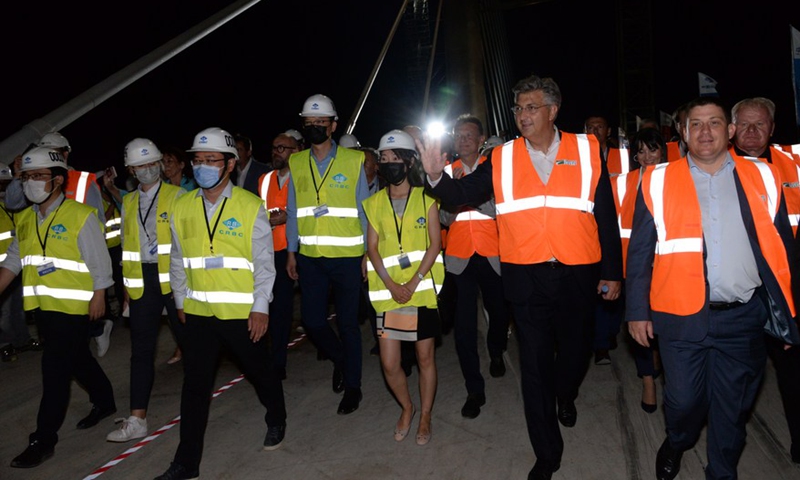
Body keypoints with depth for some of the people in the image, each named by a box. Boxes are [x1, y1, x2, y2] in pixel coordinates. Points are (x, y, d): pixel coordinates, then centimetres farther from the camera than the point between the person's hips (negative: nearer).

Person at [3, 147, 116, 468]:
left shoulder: (81, 215, -11)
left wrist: (99, 297, -11)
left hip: (73, 306, -6)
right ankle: (104, 401, 41)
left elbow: (99, 261, -10)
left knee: (55, 369, -4)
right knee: (77, 359, 20)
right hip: (41, 306, 6)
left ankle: (43, 440, 6)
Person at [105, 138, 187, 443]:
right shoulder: (128, 203, 14)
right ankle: (137, 420, 7)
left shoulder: (178, 196, 1)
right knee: (141, 349, 3)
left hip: (174, 278, -3)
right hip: (141, 281, 4)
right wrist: (127, 283, 13)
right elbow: (126, 244, 17)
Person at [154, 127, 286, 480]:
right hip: (198, 312, 3)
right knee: (195, 385, 8)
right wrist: (180, 300, 13)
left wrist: (261, 308, -11)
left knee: (259, 371, 15)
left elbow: (264, 262, -7)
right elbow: (177, 259, 12)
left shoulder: (251, 206, -8)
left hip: (243, 313, -3)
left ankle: (276, 421, 43)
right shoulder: (181, 207, 3)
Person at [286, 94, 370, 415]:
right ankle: (340, 360, 37)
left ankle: (352, 386, 23)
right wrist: (291, 252, 7)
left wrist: (369, 252, -3)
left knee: (347, 322, 5)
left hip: (346, 256, -3)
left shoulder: (353, 160, -1)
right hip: (309, 256, 3)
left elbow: (364, 209, 0)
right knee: (312, 320, 6)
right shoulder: (296, 163, 9)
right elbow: (293, 210, 11)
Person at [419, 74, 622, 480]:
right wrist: (436, 176, -20)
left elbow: (606, 216, 2)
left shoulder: (587, 151, 0)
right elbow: (463, 194, 0)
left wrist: (612, 272, 2)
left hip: (576, 275, 0)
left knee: (576, 351, 17)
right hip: (526, 278, 0)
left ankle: (565, 396, 55)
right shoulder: (503, 158, 2)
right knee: (534, 364, 6)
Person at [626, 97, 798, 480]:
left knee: (734, 406, 13)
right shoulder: (658, 181, -1)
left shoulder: (763, 178, 4)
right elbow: (640, 251, 0)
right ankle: (676, 443, 42)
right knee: (683, 399, 9)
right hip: (682, 316, -1)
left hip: (743, 317, 2)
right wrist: (637, 310, -1)